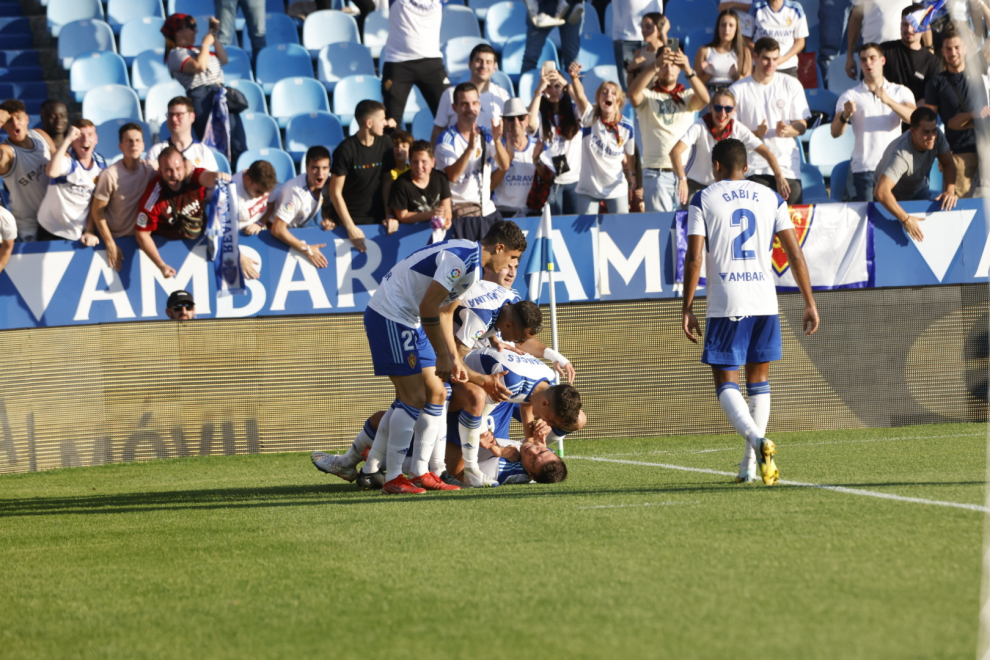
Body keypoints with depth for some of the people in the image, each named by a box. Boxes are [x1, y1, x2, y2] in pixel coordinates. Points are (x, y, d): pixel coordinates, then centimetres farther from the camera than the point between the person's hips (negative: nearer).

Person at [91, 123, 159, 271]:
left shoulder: (151, 169, -9)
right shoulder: (110, 175, -19)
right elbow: (97, 210, -13)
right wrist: (110, 244, -15)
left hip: (140, 236, 3)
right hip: (115, 236, -3)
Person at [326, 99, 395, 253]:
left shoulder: (384, 144, 1)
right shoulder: (346, 150, -14)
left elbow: (387, 182, 7)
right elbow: (335, 193, -12)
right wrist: (350, 228, -16)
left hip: (376, 220, 4)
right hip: (346, 219, -4)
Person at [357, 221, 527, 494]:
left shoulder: (473, 265, 13)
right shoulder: (462, 259, -20)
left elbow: (444, 312, 20)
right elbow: (428, 307, -23)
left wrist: (454, 358, 15)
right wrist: (443, 356, -18)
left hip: (409, 321, 11)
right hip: (390, 316, -11)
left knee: (436, 393, 8)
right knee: (414, 397, -11)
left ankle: (420, 471, 10)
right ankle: (392, 478, -7)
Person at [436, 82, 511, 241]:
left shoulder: (486, 135, 8)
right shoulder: (447, 139, -6)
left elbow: (504, 165, -7)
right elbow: (452, 175, -21)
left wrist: (497, 140, -25)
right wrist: (470, 147, -33)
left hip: (488, 210, 5)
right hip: (461, 214, -5)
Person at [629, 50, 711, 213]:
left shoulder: (687, 96, 14)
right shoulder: (648, 96, 9)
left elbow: (704, 99, -9)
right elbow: (633, 92, -14)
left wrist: (688, 70, -26)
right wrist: (655, 65, -28)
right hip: (656, 173, -2)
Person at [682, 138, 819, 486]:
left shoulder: (703, 200, 2)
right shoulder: (770, 198, 10)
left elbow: (694, 258, -6)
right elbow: (795, 254, 4)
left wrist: (686, 308, 0)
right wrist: (810, 304, 8)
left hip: (725, 305, -3)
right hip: (765, 302, 3)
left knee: (725, 382, 2)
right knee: (759, 379, 14)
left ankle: (757, 441, -25)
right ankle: (750, 465, 12)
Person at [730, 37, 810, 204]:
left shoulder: (791, 85, 10)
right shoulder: (738, 90, 5)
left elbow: (802, 125, 9)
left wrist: (788, 130, -14)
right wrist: (755, 134, -17)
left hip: (788, 166, 2)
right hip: (755, 170, -2)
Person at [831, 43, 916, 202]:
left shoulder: (901, 92, 12)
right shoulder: (850, 96, 10)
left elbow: (913, 118, -7)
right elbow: (835, 132, -1)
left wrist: (888, 101, -22)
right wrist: (845, 116, -23)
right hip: (864, 169, -1)